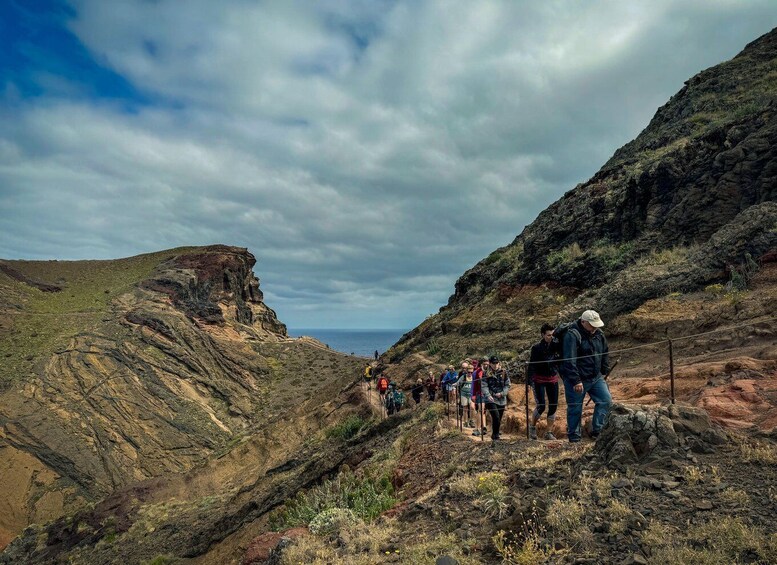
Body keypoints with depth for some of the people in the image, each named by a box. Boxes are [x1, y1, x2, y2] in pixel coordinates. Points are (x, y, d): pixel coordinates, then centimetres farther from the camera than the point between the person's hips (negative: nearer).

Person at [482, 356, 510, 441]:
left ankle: (495, 435, 25)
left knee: (499, 419, 9)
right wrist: (488, 395, -20)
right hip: (491, 399, -3)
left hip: (501, 399, 3)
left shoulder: (503, 372, 6)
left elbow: (507, 385, 7)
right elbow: (484, 386, -5)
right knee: (496, 417, -16)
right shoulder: (486, 374, 0)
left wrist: (502, 393, -8)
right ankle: (495, 435, -2)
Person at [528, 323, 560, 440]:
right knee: (541, 406, -8)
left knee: (553, 406, 3)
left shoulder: (556, 344, -2)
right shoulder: (537, 348, -12)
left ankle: (549, 432, 14)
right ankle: (532, 426, 17)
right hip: (539, 380, -4)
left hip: (553, 379, 4)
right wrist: (531, 382, -19)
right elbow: (531, 366, -13)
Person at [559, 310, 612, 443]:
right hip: (576, 380, -7)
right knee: (575, 409, 2)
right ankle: (574, 439, 16)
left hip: (596, 377, 7)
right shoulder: (572, 335, -20)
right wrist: (576, 381, -25)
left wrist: (604, 371, 14)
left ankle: (596, 431, 13)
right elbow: (569, 361, -24)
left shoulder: (598, 333, 5)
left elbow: (605, 353, 20)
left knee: (606, 400, 0)